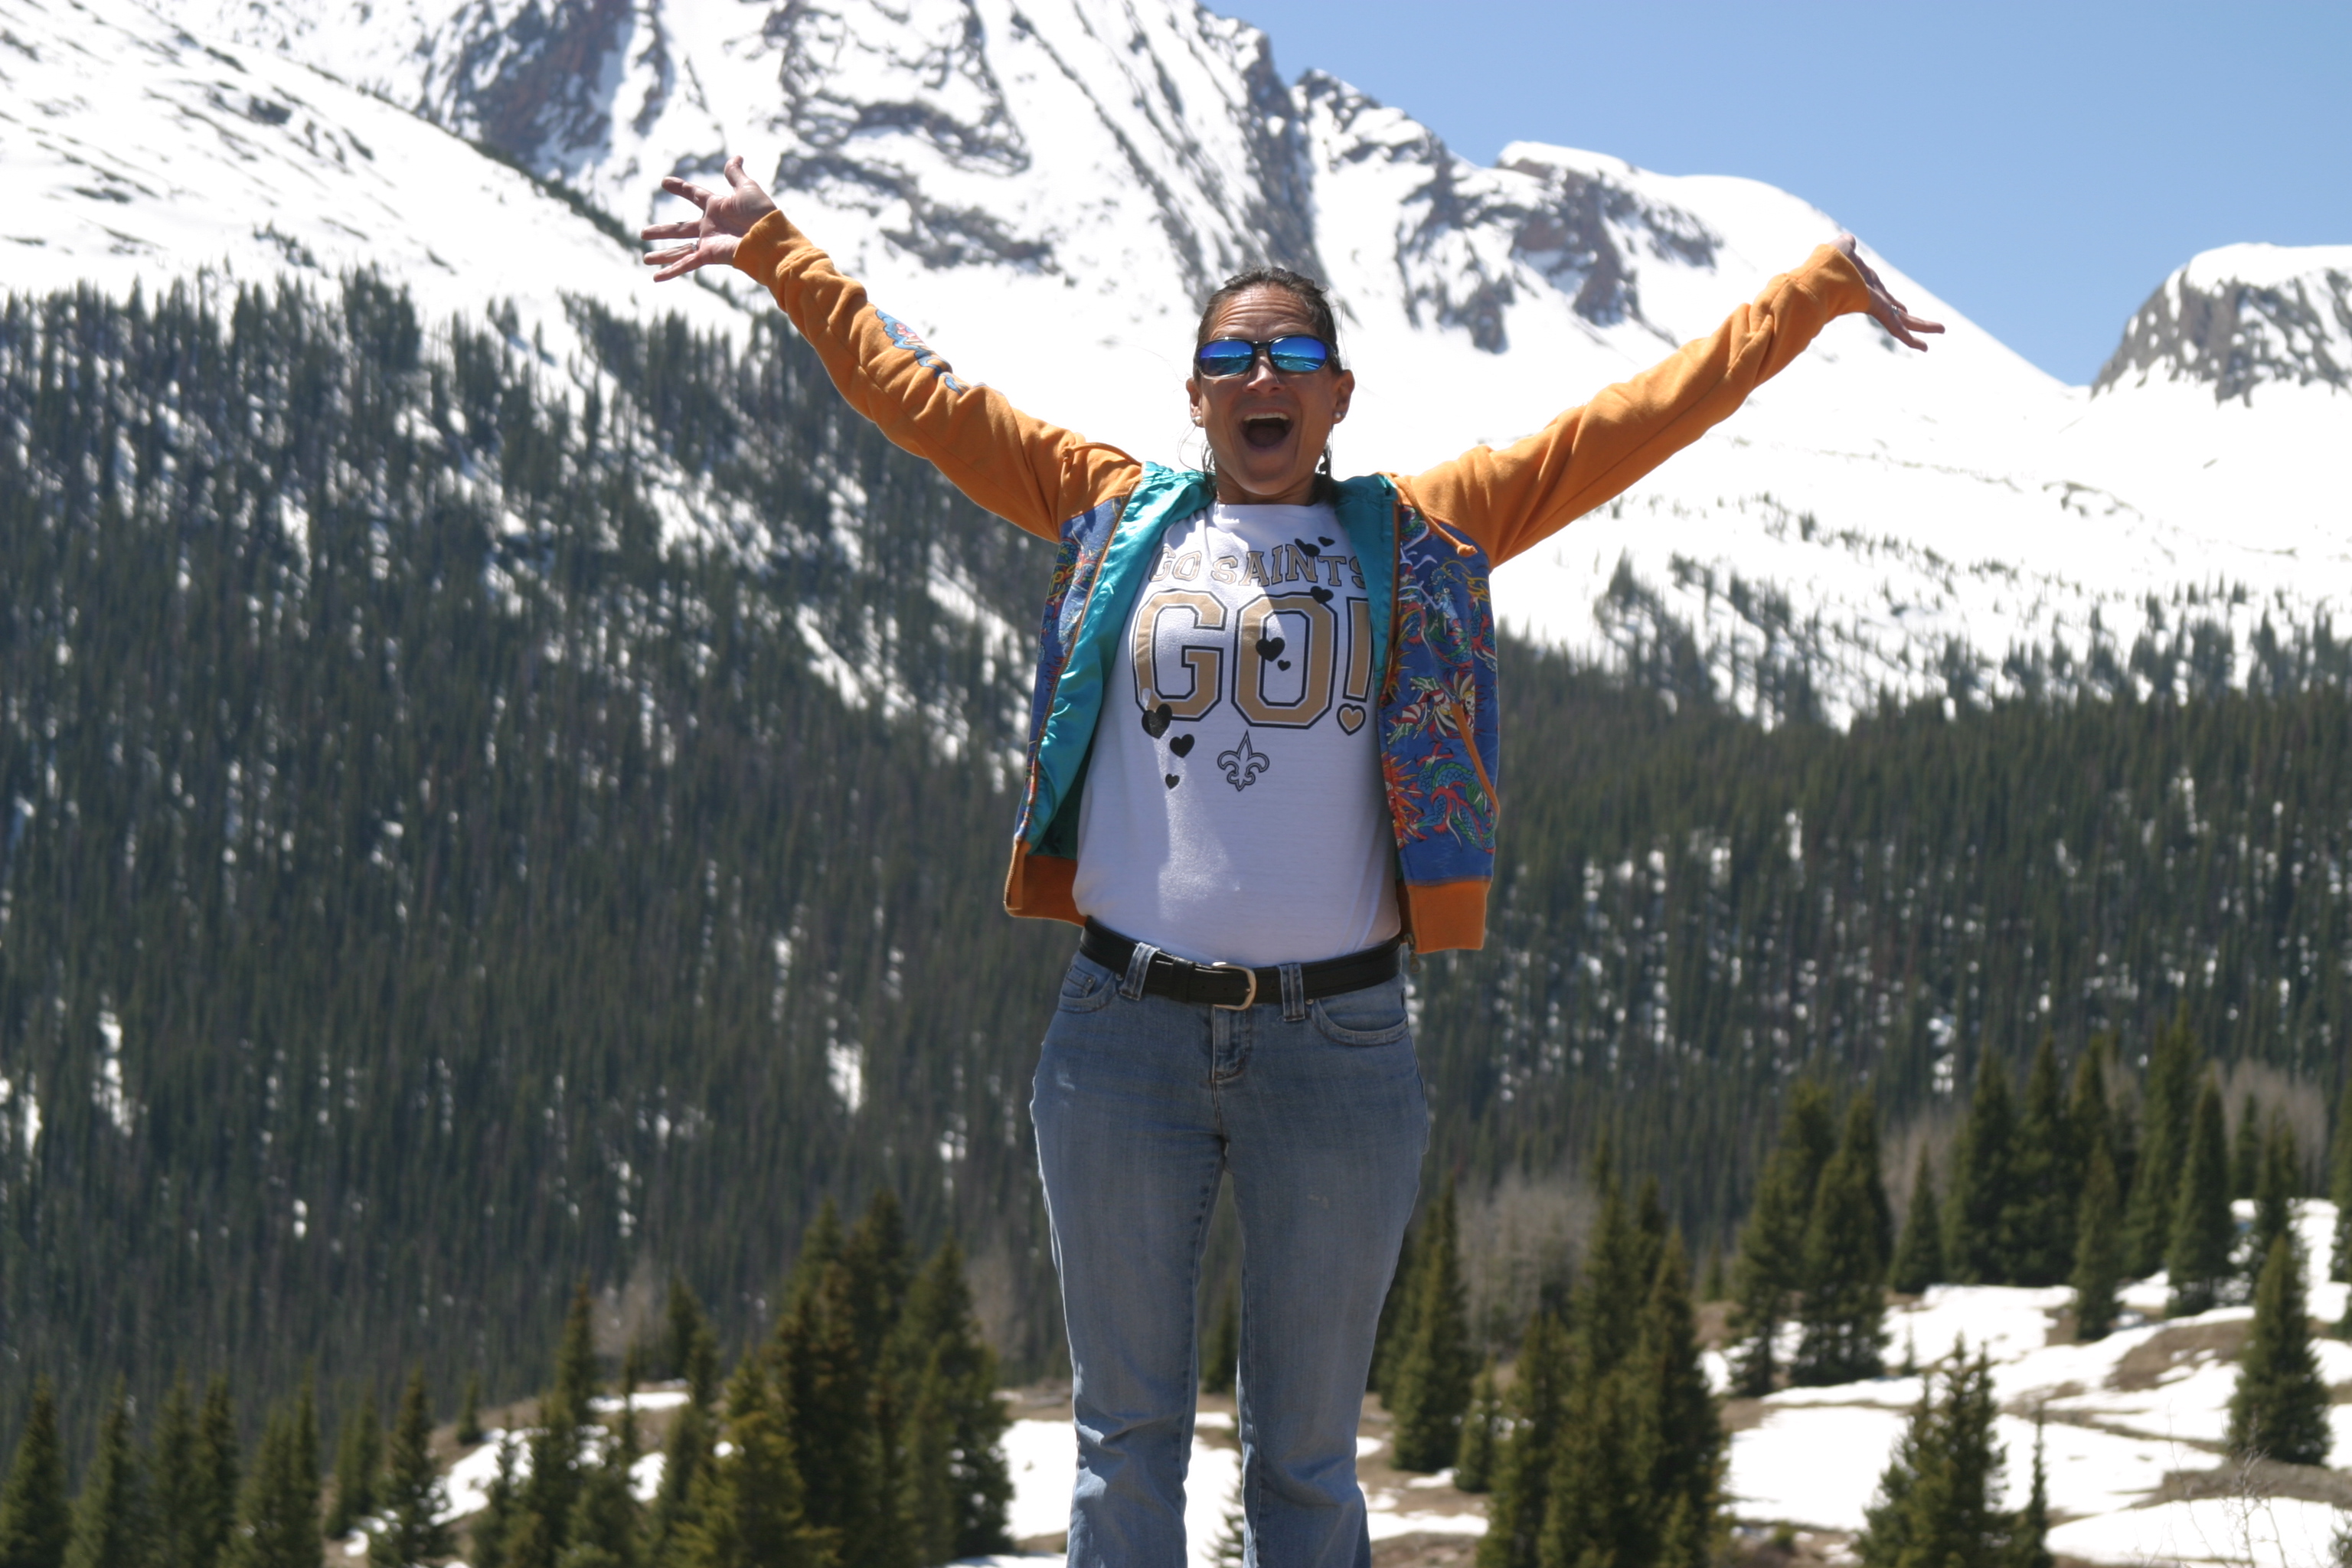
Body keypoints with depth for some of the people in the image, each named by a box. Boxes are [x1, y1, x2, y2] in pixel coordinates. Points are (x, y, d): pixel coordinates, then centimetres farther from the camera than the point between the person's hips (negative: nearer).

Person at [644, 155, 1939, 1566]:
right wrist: (773, 247, 16)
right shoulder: (1118, 517, 10)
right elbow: (917, 393, 15)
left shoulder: (1418, 539, 9)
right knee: (1128, 1442, 6)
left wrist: (1820, 292, 7)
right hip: (1126, 1029, 1)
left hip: (1339, 1042, 0)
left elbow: (1639, 419, 9)